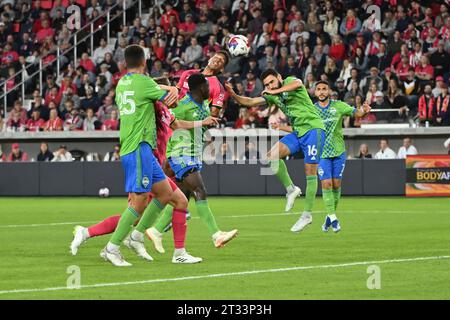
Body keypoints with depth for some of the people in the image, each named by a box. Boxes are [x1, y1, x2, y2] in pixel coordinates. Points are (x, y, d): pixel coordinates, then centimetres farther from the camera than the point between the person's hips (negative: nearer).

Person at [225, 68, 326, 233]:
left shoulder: (289, 81, -6)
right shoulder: (272, 96, 14)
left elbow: (298, 83, -30)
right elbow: (250, 102, 8)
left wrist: (276, 91, -29)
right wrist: (233, 95, -8)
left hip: (313, 128, -7)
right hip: (297, 133, 7)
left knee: (310, 172, -8)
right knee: (272, 156, -12)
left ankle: (307, 214, -3)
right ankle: (290, 189, 2)